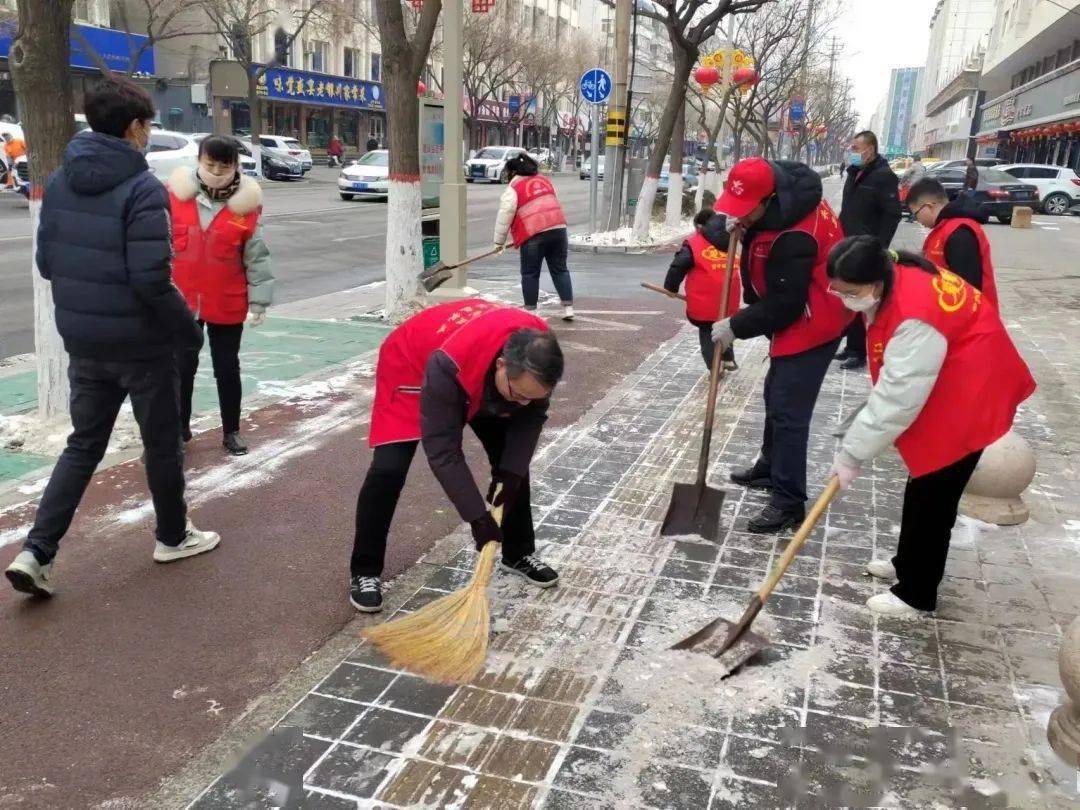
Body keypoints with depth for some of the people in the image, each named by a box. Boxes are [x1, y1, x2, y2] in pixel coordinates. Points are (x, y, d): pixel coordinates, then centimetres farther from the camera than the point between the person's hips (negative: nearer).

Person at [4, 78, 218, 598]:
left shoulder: (59, 181, 4)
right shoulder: (142, 189, -18)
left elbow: (45, 262, 9)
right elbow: (152, 279, -23)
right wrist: (189, 328, -10)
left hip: (82, 341, 6)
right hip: (140, 343, -6)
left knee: (84, 444, 16)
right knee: (161, 443, 13)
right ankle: (173, 536, 30)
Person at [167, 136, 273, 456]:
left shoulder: (246, 203, -7)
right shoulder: (176, 193, -4)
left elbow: (257, 256, -4)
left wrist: (258, 299, -7)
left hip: (227, 304, -1)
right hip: (182, 300, 1)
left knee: (227, 368, 11)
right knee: (182, 367, 10)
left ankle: (231, 431, 24)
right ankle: (178, 430, 24)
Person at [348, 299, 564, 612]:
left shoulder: (536, 356, -31)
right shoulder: (448, 365, -46)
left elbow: (531, 417, -11)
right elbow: (443, 452, -38)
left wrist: (512, 473, -18)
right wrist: (477, 516, -35)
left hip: (480, 377, 5)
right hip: (409, 365, -5)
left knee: (512, 459, 0)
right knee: (388, 469, -18)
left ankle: (519, 553, 19)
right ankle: (364, 572, -2)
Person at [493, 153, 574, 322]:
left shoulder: (513, 189, 0)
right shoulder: (544, 180, 20)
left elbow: (505, 216, -1)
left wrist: (499, 241, 7)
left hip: (533, 234, -5)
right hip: (558, 227, 6)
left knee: (530, 274, 6)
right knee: (560, 270, 12)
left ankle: (530, 310, 10)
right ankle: (568, 308, 9)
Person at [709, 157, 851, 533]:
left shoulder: (794, 237, -34)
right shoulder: (782, 186, -6)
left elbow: (783, 305, -27)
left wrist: (736, 327, -17)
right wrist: (737, 231, -3)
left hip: (812, 323, -10)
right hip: (795, 316, 10)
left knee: (788, 410, -10)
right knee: (776, 393, 22)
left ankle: (789, 502, -2)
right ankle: (771, 466, 40)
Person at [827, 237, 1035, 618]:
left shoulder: (916, 319, -36)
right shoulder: (893, 279, -7)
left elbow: (897, 400, -31)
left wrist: (852, 454, -23)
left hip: (968, 397, -10)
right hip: (937, 389, 10)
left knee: (931, 495, -2)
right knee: (922, 484, 20)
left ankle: (916, 594, 11)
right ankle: (908, 562, 37)